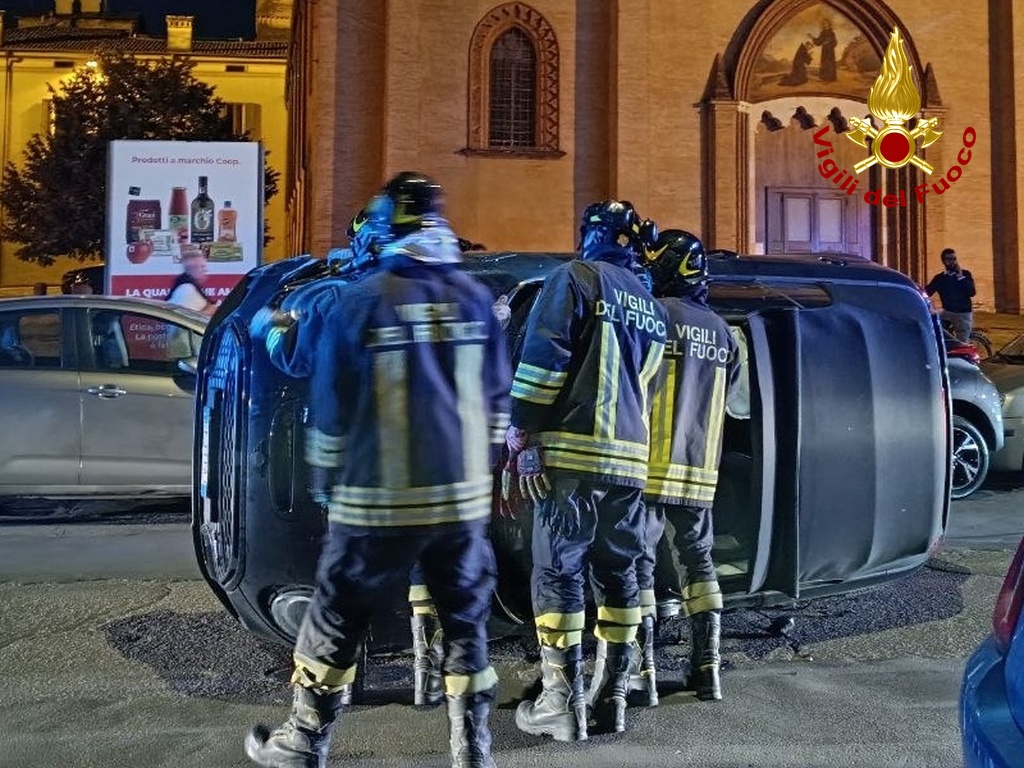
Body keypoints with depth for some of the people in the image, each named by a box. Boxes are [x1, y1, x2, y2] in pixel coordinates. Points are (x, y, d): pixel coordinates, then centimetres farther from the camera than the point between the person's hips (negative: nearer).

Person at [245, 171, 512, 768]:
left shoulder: (358, 301, -7)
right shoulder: (476, 298, 2)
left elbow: (333, 405, -2)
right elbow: (498, 399, 7)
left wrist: (331, 475, 13)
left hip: (379, 500, -2)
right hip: (464, 497, 3)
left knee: (336, 620, 13)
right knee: (467, 623, 14)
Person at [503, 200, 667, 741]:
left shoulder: (575, 277, 0)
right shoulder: (652, 306, 22)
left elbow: (543, 358, -11)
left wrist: (520, 434, -11)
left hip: (574, 452, -7)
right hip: (631, 459, 7)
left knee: (558, 571, -2)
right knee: (618, 571, 11)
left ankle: (563, 701, 0)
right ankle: (612, 695, 18)